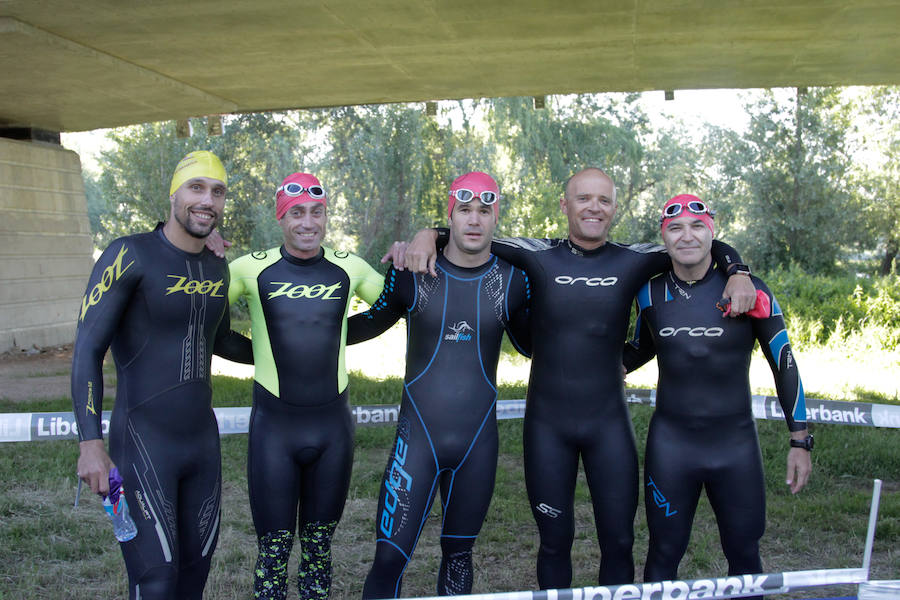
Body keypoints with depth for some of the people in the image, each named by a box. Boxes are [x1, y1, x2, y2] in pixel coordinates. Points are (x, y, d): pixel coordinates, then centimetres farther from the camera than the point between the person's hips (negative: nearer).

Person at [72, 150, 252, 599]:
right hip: (142, 444, -6)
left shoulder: (217, 269, 8)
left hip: (203, 442, 7)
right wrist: (91, 444, -20)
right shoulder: (130, 255, -12)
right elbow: (87, 350, -14)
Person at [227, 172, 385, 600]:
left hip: (333, 425, 2)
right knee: (274, 549, 6)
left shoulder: (349, 268, 3)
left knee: (319, 547, 15)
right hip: (274, 426, -2)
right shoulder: (252, 268, -5)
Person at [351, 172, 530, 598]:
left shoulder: (511, 280, 0)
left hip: (478, 442, 2)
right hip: (418, 436, -1)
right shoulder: (411, 273, -4)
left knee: (458, 553, 15)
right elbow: (373, 322, 13)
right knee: (389, 559, -5)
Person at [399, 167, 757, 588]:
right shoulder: (538, 257, -2)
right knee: (555, 541, 11)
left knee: (619, 542, 8)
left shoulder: (633, 261, 0)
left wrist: (737, 273, -14)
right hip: (547, 424, -1)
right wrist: (428, 234, -16)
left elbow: (712, 248, 6)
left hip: (609, 422, 1)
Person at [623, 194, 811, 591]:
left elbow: (784, 363, 0)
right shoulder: (650, 292, -2)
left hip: (736, 443, -1)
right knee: (664, 554, 10)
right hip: (670, 443, 1)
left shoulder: (749, 291, -8)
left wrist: (799, 441, 0)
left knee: (744, 555, 11)